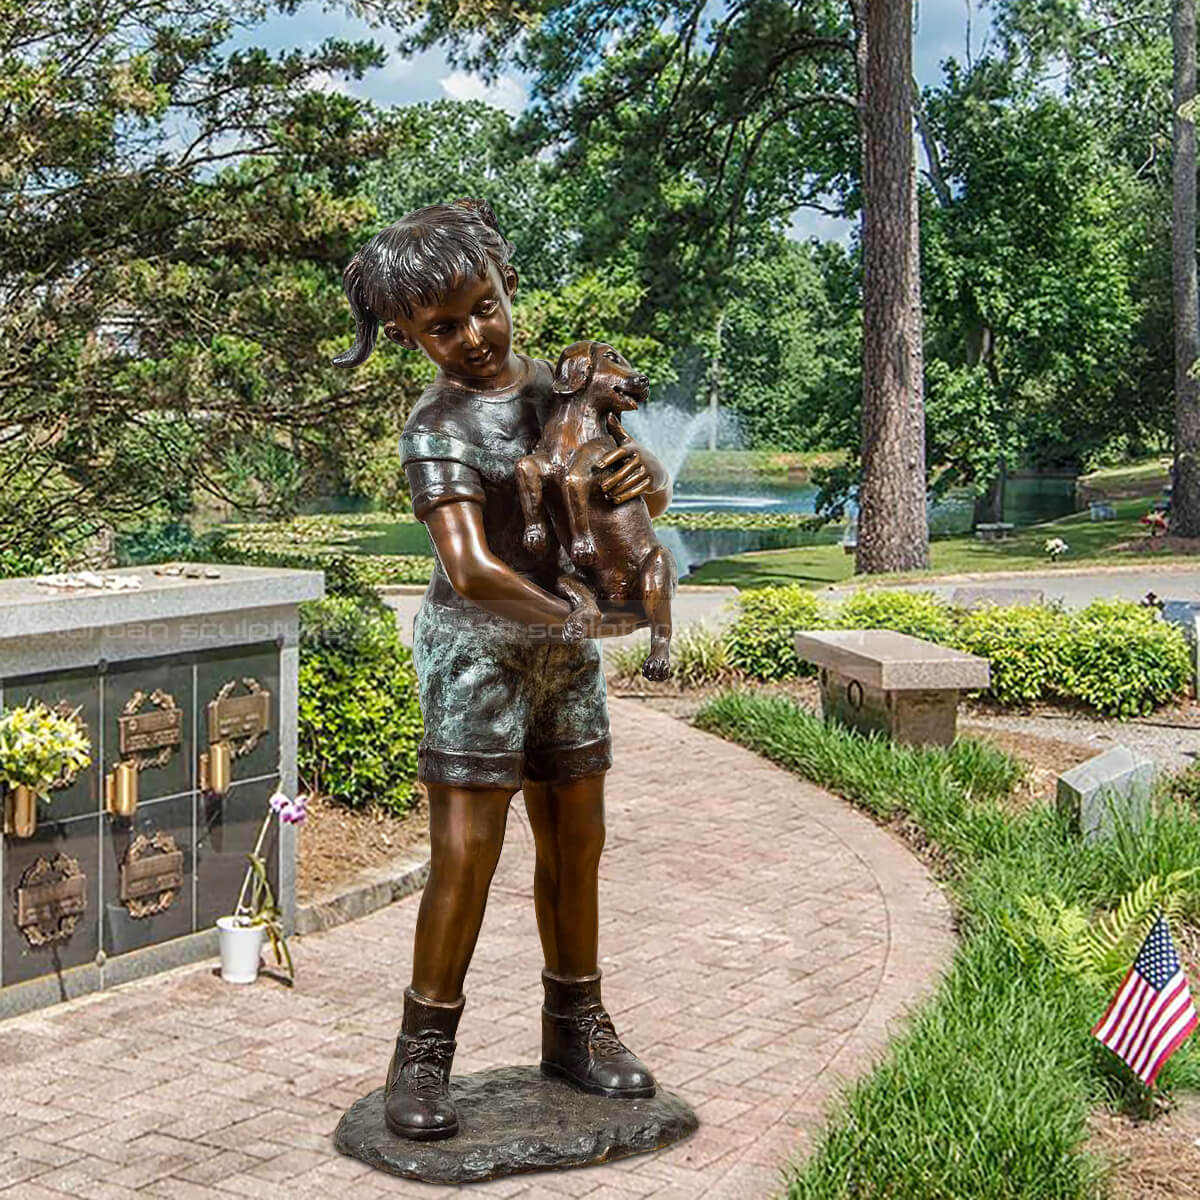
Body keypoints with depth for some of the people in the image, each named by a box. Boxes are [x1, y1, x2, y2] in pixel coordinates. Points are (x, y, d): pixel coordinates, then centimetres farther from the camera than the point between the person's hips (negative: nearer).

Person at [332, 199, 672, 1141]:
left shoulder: (551, 383, 5)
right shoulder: (438, 428, -17)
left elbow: (651, 499, 8)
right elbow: (472, 571, -28)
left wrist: (644, 472, -16)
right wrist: (583, 618, -21)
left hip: (564, 647, 7)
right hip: (478, 647, -7)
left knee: (576, 841, 12)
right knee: (466, 856, -6)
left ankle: (576, 1028, 27)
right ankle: (423, 1057, 7)